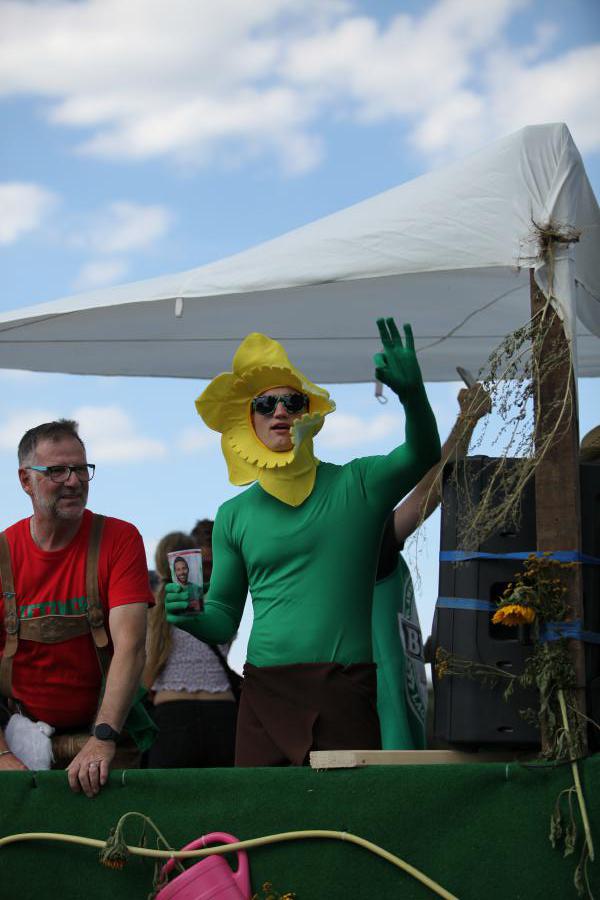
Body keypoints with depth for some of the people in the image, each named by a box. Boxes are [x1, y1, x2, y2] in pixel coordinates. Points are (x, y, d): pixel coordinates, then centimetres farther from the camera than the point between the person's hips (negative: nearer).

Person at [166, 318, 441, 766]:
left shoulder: (355, 486, 6)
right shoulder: (235, 515, 12)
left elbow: (423, 455, -10)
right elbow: (224, 619, 16)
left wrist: (413, 394, -28)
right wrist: (191, 615, -7)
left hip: (346, 692, -2)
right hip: (266, 691, 2)